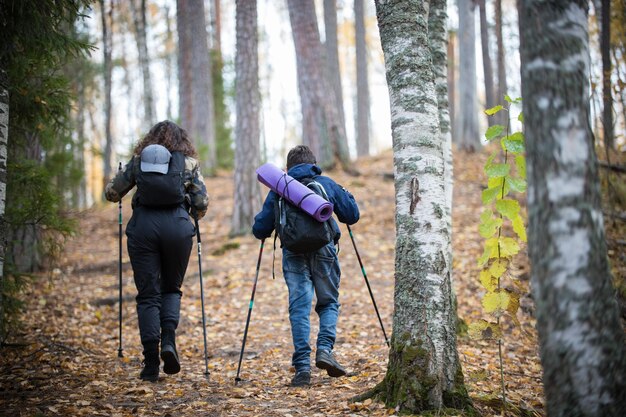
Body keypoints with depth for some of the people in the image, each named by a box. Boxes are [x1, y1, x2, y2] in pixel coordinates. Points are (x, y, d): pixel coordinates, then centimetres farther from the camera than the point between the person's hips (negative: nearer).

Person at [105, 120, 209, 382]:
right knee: (171, 288, 19)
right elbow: (202, 203, 4)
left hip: (143, 226, 0)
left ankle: (151, 363, 0)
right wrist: (193, 215, 26)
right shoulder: (188, 162, 10)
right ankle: (169, 340, -7)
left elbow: (111, 193, 17)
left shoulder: (138, 160, 13)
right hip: (177, 226, 0)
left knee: (147, 294, 5)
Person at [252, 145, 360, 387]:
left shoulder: (278, 189, 12)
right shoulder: (328, 184, 13)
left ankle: (302, 367, -6)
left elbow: (260, 230, 10)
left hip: (293, 254, 0)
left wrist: (263, 227, 33)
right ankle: (325, 349, -6)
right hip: (323, 251, 0)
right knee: (329, 303, 16)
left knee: (299, 308, 2)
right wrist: (345, 196, 36)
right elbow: (353, 215, 17)